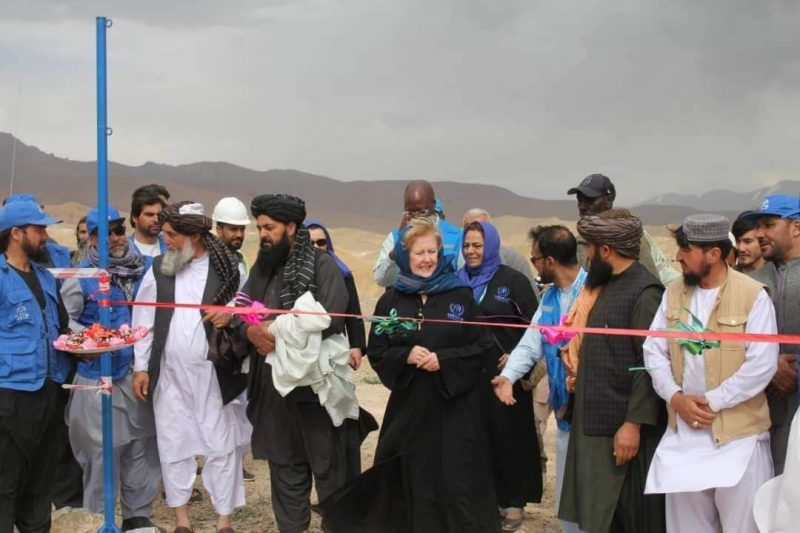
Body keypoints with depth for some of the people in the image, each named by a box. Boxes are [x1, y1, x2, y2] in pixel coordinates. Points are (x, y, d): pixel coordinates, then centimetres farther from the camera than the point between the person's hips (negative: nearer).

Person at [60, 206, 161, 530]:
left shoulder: (145, 267, 4)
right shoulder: (81, 277, -6)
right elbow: (63, 321, -4)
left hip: (139, 371, 4)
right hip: (100, 375, -4)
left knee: (142, 444, 11)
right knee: (103, 449, 2)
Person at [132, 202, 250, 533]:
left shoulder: (228, 267, -3)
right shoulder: (158, 269, 5)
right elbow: (143, 320, 6)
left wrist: (232, 316, -18)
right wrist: (141, 367, 3)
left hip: (215, 372, -2)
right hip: (169, 373, 3)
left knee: (221, 445, 3)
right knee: (173, 443, 9)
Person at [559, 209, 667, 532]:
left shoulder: (645, 292, -15)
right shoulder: (605, 285, 13)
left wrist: (634, 423, -22)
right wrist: (576, 348, 7)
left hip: (624, 425, -9)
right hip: (596, 421, 9)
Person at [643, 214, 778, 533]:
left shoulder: (753, 295, -11)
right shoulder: (673, 293, 5)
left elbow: (762, 365, -17)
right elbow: (654, 351, 4)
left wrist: (712, 401, -16)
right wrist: (675, 397, -11)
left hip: (738, 433, -5)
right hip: (684, 430, 5)